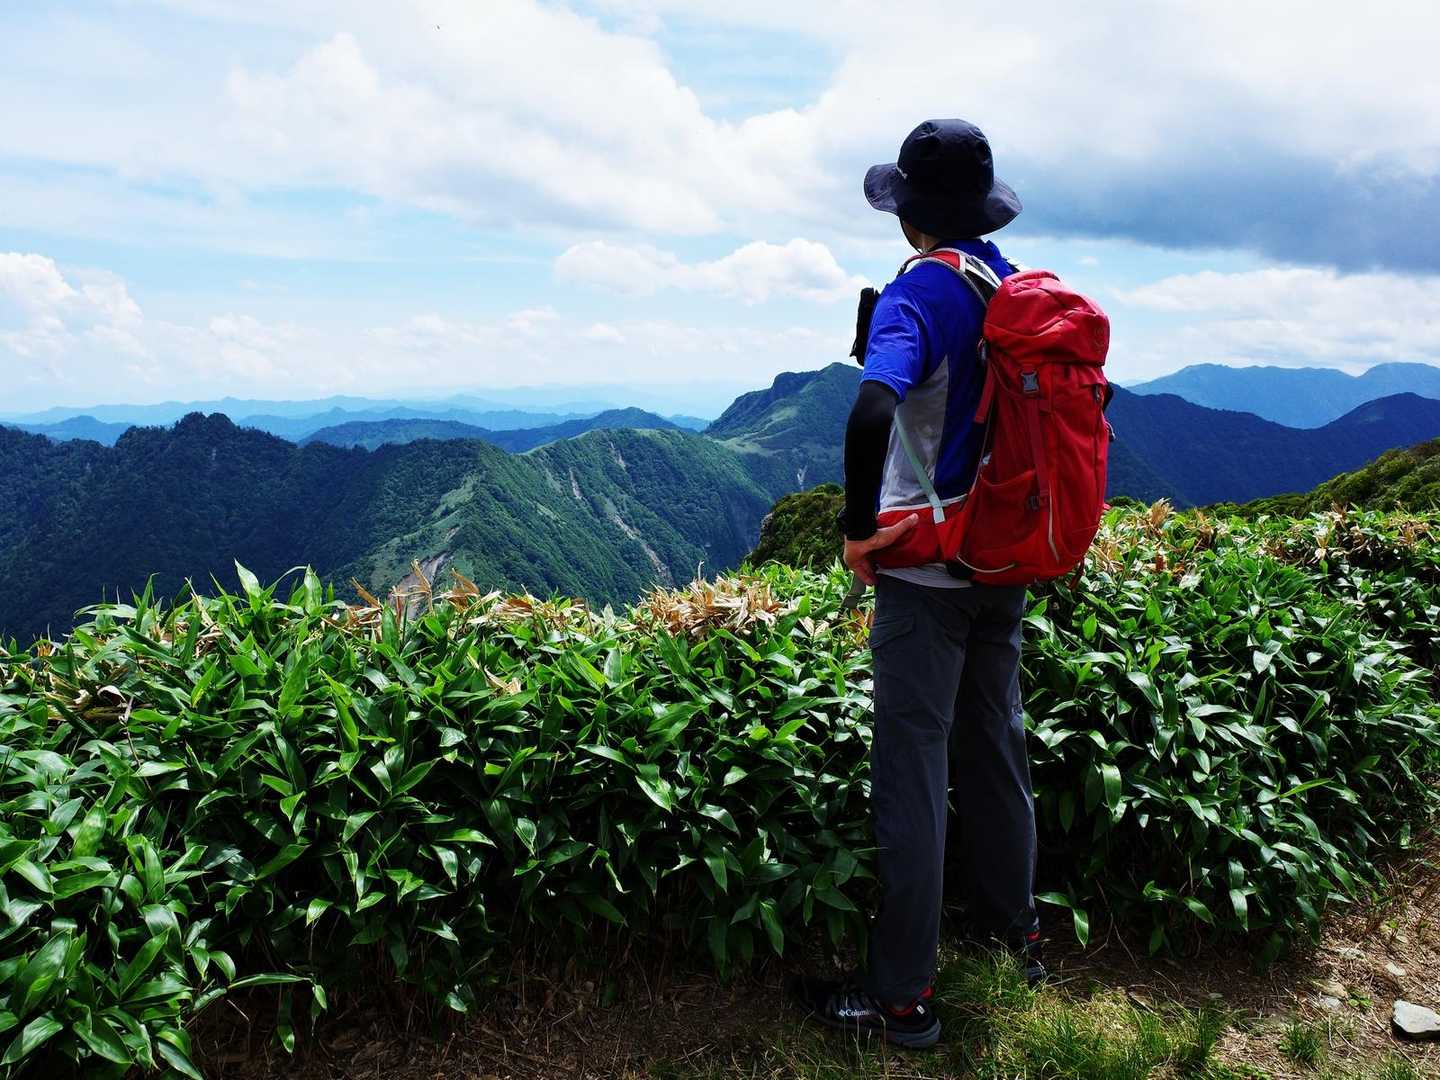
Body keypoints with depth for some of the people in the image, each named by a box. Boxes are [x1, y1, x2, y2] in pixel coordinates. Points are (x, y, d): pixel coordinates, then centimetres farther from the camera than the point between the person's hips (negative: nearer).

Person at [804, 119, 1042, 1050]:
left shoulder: (919, 292, -16)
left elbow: (873, 413, -34)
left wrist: (858, 528, -20)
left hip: (927, 568, -7)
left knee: (913, 773, 1)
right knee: (996, 746, 21)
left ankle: (903, 995, 14)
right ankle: (1015, 930, 39)